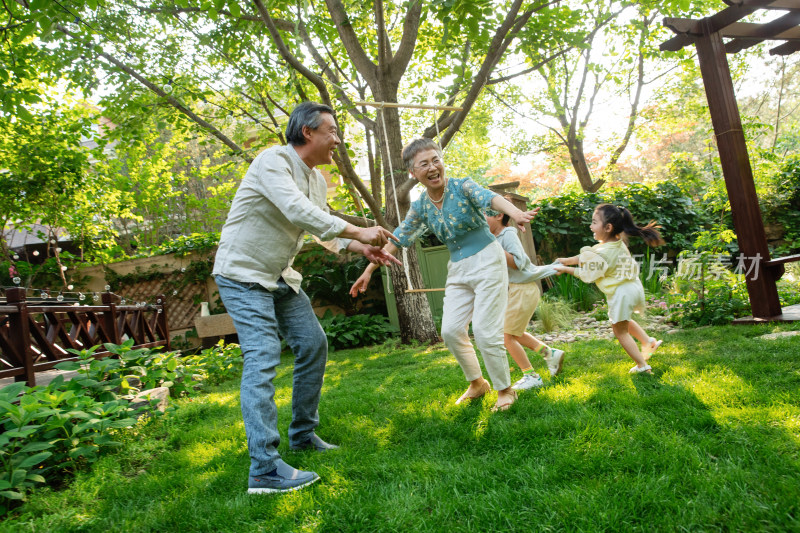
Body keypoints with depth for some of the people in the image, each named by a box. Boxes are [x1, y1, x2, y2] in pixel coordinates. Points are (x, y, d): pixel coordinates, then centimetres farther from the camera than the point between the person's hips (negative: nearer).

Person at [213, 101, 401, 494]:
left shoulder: (317, 180, 8)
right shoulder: (272, 161, -20)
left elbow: (322, 229, 13)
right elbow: (298, 212, -33)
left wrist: (363, 249, -3)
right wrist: (359, 232, -29)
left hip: (280, 276, 9)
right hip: (243, 274, -9)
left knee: (313, 344, 8)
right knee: (262, 357, -17)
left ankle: (302, 434, 23)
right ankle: (265, 470, -15)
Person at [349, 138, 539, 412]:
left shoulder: (463, 187, -12)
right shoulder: (420, 207, 2)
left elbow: (491, 198, -32)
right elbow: (397, 239, 8)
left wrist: (515, 212, -54)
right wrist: (369, 270, 5)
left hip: (487, 261, -5)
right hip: (458, 269, 6)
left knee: (484, 331, -10)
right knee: (451, 330, 2)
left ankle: (505, 390, 11)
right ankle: (477, 383, 24)